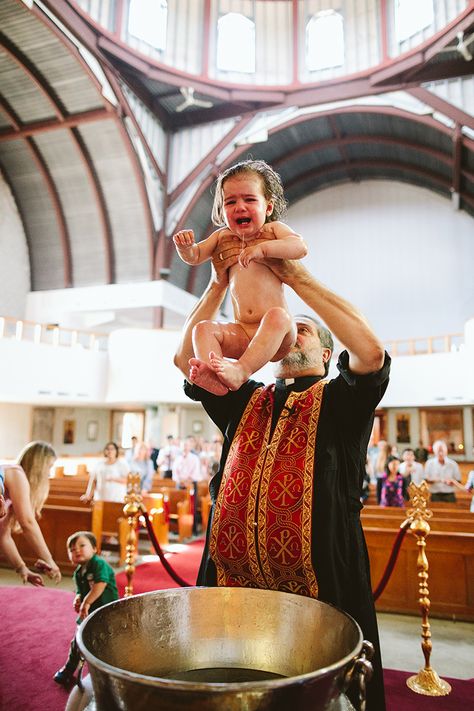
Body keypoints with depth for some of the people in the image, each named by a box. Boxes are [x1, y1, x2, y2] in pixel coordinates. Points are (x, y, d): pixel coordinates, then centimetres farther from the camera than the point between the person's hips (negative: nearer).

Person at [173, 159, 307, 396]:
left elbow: (300, 247, -13)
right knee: (203, 328, -19)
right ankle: (209, 374, -42)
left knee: (277, 315, -35)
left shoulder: (272, 229, 4)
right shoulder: (223, 236, 16)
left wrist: (263, 247, -27)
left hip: (275, 335, -4)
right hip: (241, 332, 4)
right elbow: (195, 257, 21)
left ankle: (241, 371, -46)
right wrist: (184, 246, -2)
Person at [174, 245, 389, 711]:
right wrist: (218, 285, 1)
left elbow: (371, 351, -18)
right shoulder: (246, 401, 14)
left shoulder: (340, 401, 2)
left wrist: (297, 277, -13)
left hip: (318, 585, -3)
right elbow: (185, 358, 8)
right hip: (231, 580, 4)